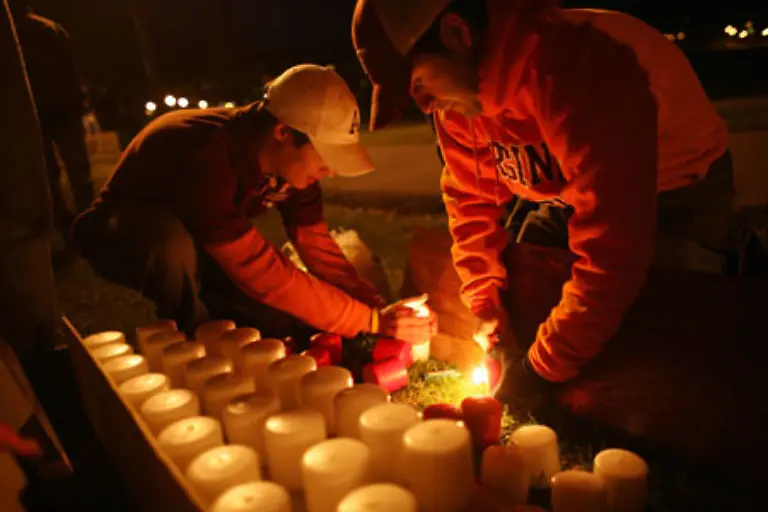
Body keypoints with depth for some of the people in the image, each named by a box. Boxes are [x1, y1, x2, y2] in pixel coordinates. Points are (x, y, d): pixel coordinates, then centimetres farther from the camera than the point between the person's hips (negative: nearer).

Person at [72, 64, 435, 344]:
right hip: (126, 238, -5)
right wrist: (371, 321, -37)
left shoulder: (291, 158, -17)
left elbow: (317, 247, -14)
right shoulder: (204, 155, -40)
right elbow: (262, 273, -40)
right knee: (170, 241, -41)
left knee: (297, 324, -12)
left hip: (202, 247, 5)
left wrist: (380, 311, -26)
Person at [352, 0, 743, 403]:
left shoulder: (577, 68, -40)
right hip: (576, 193, 7)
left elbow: (611, 252, -40)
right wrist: (486, 307, -11)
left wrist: (542, 367, -30)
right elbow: (471, 199, -4)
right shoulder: (461, 87, -14)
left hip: (679, 192, -6)